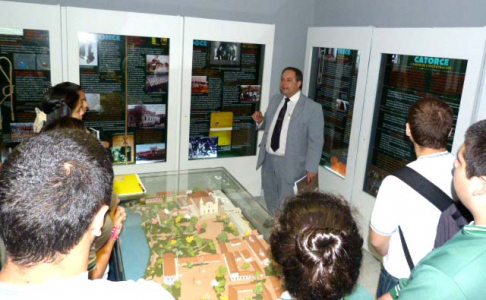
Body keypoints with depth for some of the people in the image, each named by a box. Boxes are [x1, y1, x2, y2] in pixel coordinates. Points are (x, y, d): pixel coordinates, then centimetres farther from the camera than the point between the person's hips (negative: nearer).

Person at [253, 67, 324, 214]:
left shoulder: (312, 108, -12)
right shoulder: (275, 100, 7)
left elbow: (316, 141, -12)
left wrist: (311, 168, -14)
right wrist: (260, 121, -4)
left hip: (290, 163, -6)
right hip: (268, 159, 6)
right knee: (270, 201, 20)